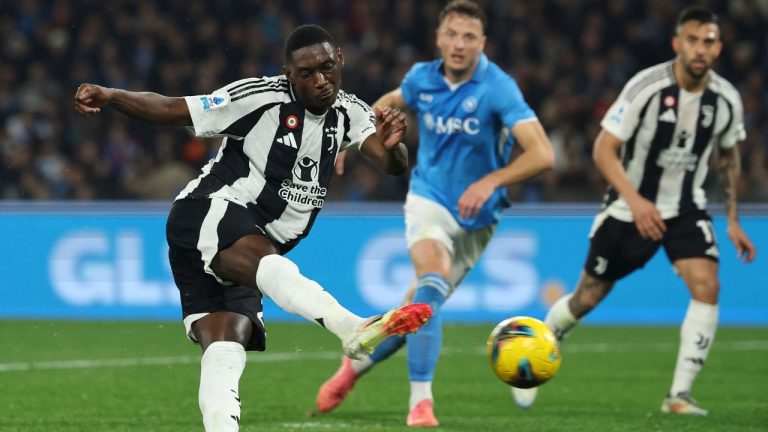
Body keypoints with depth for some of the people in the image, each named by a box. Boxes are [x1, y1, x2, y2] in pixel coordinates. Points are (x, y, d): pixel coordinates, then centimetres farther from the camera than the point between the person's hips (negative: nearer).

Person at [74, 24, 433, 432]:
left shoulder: (349, 113, 8)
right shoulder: (261, 97, -10)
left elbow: (394, 165, -6)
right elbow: (172, 110, -8)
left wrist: (391, 147, -29)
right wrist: (110, 96, -21)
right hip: (208, 213, -8)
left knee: (226, 348, -9)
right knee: (263, 259, -37)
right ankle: (353, 329, -61)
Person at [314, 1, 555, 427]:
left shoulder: (497, 88, -20)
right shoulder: (422, 78, -7)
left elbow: (542, 153, -29)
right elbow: (391, 101, 19)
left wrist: (491, 181, -40)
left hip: (475, 217, 0)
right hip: (429, 200, 0)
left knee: (418, 307, 7)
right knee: (434, 276, -28)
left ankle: (356, 365, 35)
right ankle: (420, 400, -28)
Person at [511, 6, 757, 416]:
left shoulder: (727, 100, -8)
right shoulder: (646, 87, -21)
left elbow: (728, 157, 12)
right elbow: (603, 150, -18)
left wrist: (733, 220, 11)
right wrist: (635, 201, -30)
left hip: (686, 207, 3)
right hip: (630, 208, -3)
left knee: (707, 286, -21)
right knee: (587, 298, 7)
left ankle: (679, 395, -16)